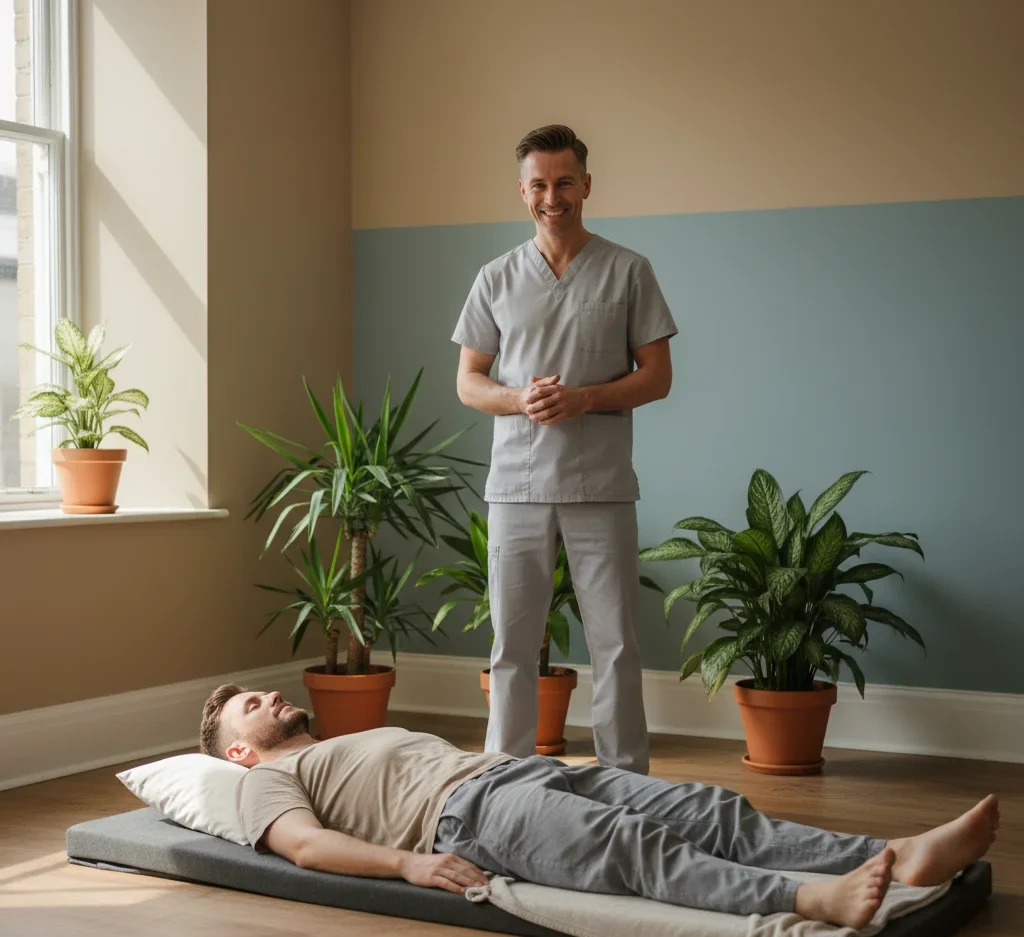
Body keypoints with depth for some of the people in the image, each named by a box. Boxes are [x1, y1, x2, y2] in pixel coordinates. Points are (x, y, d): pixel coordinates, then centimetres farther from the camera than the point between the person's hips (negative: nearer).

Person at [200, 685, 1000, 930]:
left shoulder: (374, 735, 39)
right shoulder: (270, 779, 15)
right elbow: (305, 844, -5)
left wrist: (571, 767, 19)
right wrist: (409, 861, -23)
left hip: (524, 769, 8)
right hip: (466, 811, -8)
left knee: (710, 811, -14)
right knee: (631, 844, -34)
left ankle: (895, 857, -29)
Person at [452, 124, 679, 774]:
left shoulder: (628, 272, 3)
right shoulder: (497, 279, 10)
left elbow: (657, 377, 1)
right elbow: (468, 381, 11)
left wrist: (582, 399, -15)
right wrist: (519, 399, -11)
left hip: (601, 487, -2)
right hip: (517, 485, 2)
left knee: (615, 645, 1)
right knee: (513, 645, 6)